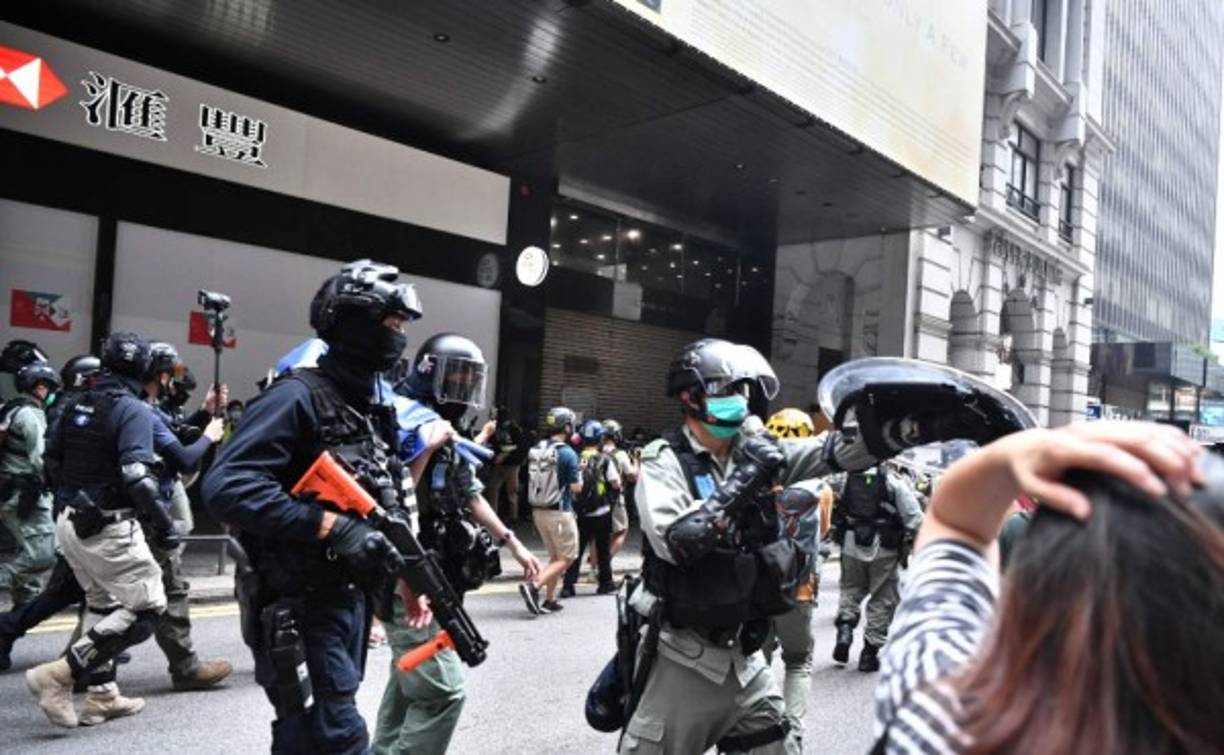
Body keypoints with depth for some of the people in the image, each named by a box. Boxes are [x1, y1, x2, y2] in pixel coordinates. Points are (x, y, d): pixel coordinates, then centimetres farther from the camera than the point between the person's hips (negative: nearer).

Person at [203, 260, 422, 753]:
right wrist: (332, 527, -29)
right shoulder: (299, 395, -16)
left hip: (349, 601, 9)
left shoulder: (373, 410, 12)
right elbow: (226, 486, -27)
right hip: (301, 612, -8)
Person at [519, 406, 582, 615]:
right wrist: (579, 475, 6)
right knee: (566, 557, 4)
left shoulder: (535, 450, 4)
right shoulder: (567, 453, -16)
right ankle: (533, 586, -12)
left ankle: (549, 600, 19)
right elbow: (576, 487, -13)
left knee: (555, 556, 19)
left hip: (538, 510, 7)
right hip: (559, 512, -7)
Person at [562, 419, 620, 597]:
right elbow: (616, 483, -9)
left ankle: (568, 585, 1)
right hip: (601, 512, -2)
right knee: (603, 549, 12)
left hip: (580, 513, 2)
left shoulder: (575, 460, -1)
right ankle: (605, 583, 21)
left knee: (576, 549, 7)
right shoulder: (605, 460, -9)